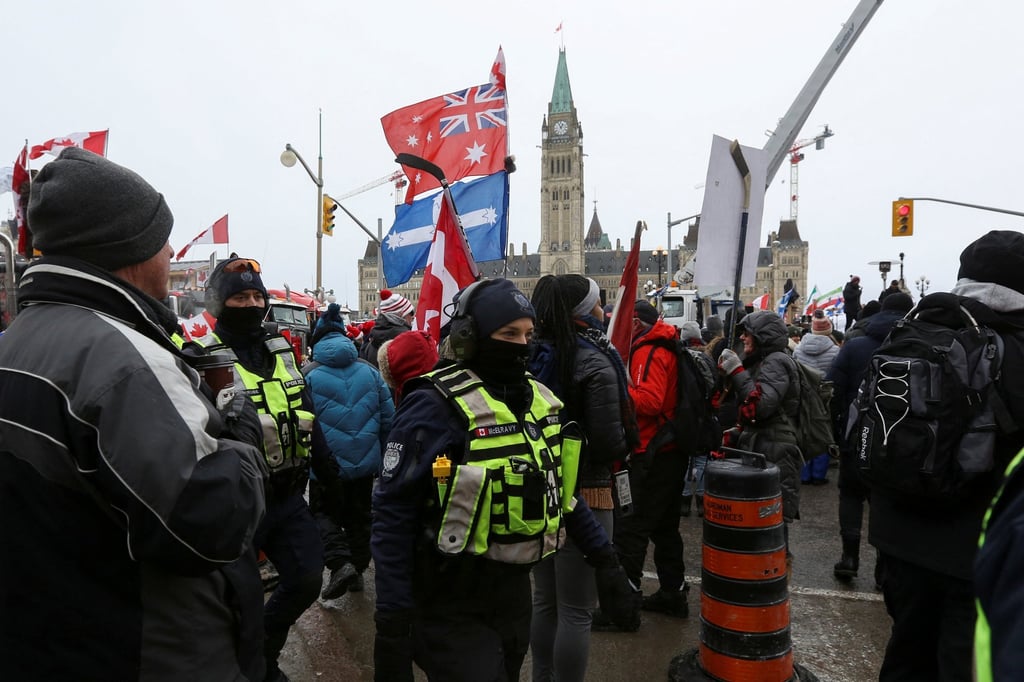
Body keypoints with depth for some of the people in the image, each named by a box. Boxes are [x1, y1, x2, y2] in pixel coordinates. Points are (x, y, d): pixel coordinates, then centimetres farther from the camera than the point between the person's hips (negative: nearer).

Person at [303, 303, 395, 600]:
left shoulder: (309, 375, -9)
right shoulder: (369, 371, 0)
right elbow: (388, 418, 2)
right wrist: (381, 454, 14)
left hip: (326, 464, -3)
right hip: (364, 462, 3)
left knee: (324, 513, 13)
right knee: (359, 515, 19)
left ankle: (340, 563, -6)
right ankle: (358, 569, 26)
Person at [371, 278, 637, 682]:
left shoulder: (538, 400, 3)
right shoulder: (435, 406, -19)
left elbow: (560, 490, 13)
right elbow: (393, 516, -18)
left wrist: (605, 560, 10)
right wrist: (392, 621, -18)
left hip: (515, 588, 7)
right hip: (451, 603, -7)